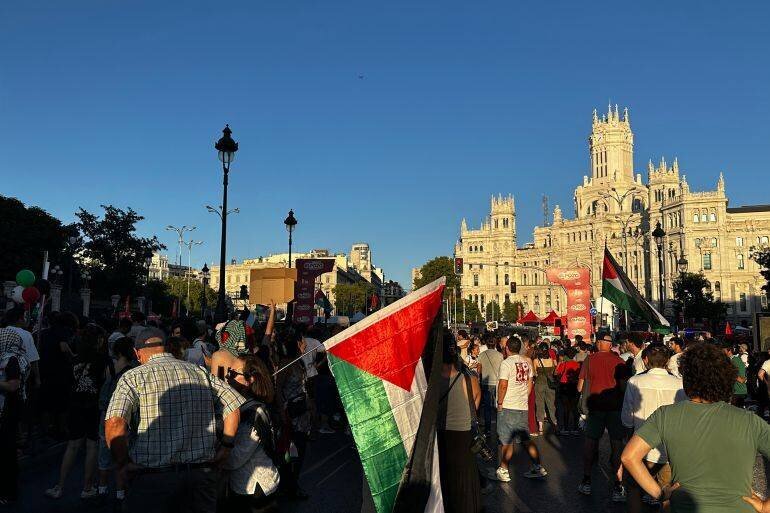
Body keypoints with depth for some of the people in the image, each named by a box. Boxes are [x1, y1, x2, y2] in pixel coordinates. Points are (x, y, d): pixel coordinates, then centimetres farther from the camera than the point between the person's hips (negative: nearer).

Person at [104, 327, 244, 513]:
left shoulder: (133, 377, -4)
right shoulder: (200, 372, 7)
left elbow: (114, 424, -19)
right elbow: (235, 406, 5)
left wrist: (123, 464, -8)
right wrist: (225, 447, 8)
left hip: (153, 479, -3)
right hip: (203, 474, 4)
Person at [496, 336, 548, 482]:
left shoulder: (506, 363, -13)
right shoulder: (527, 362, 7)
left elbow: (503, 385, -18)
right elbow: (530, 383, 13)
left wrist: (500, 403, -8)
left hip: (508, 407, -6)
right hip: (523, 407, 6)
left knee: (506, 441, 1)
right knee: (526, 439, 15)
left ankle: (503, 471, 8)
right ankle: (538, 467, 17)